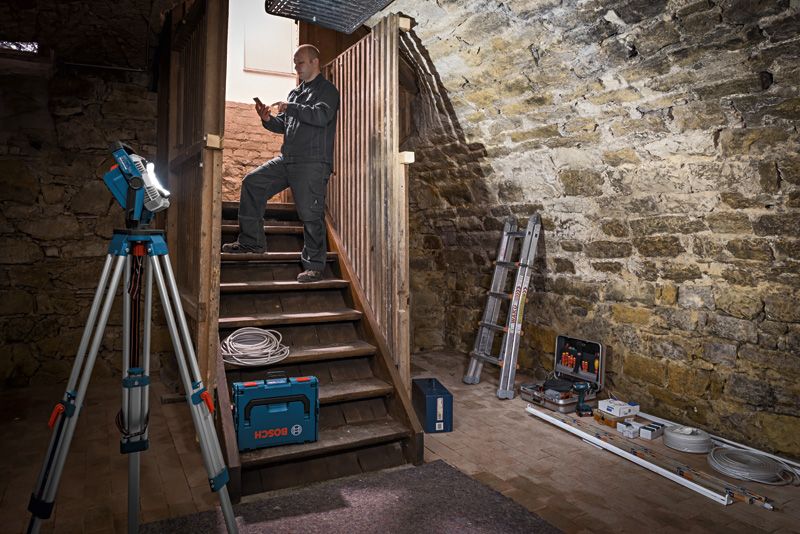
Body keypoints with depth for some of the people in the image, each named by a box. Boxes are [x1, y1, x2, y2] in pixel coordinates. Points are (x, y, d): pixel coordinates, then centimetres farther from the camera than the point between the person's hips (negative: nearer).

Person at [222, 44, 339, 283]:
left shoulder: (327, 90, 1)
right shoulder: (295, 92, 24)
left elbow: (322, 116, -19)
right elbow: (283, 125, 25)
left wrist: (289, 107, -17)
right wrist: (267, 119, 5)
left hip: (313, 164, -8)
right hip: (287, 160, 8)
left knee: (311, 215, -9)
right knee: (252, 183, 3)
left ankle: (314, 266, 2)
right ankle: (251, 241, 9)